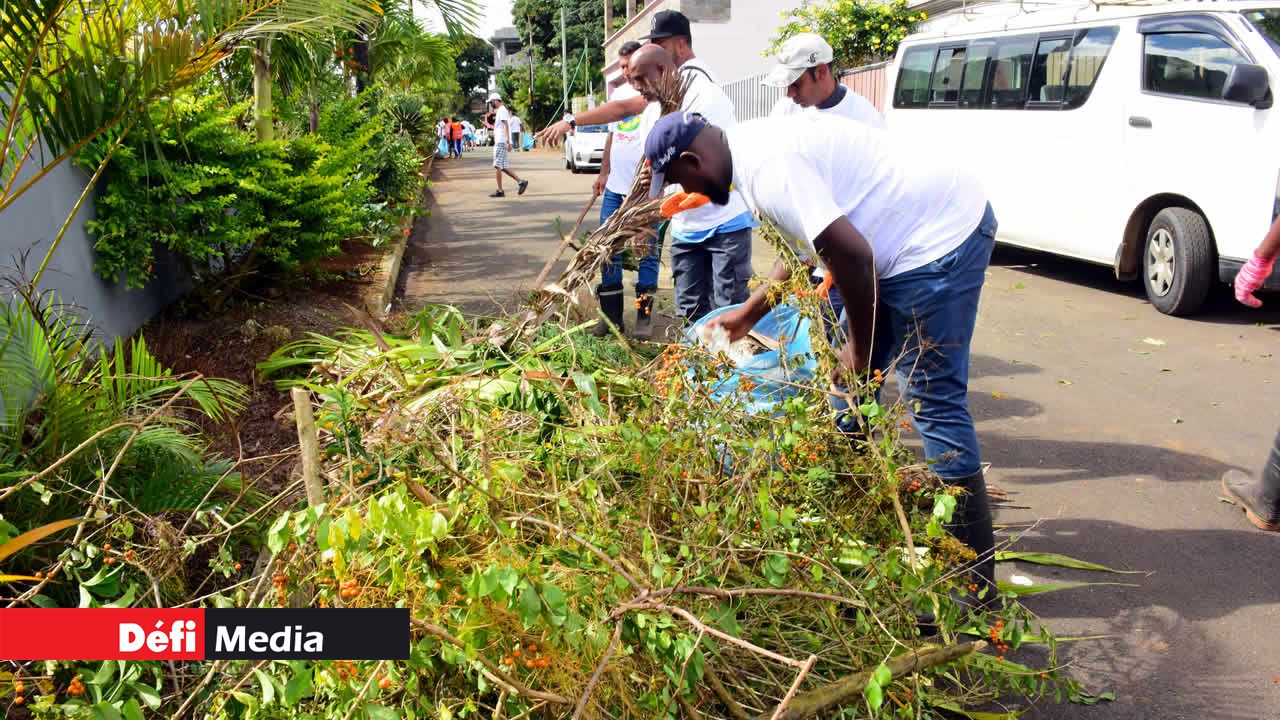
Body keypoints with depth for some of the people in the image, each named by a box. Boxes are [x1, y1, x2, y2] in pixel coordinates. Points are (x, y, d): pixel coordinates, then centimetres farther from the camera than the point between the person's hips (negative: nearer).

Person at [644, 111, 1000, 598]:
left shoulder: (767, 168, -21)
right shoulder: (754, 146, 12)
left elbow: (852, 255, -25)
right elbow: (809, 245, 23)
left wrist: (861, 347, -12)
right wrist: (747, 314, 29)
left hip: (941, 238, -11)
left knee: (934, 401, -10)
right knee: (846, 377, 15)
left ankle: (973, 579, -2)